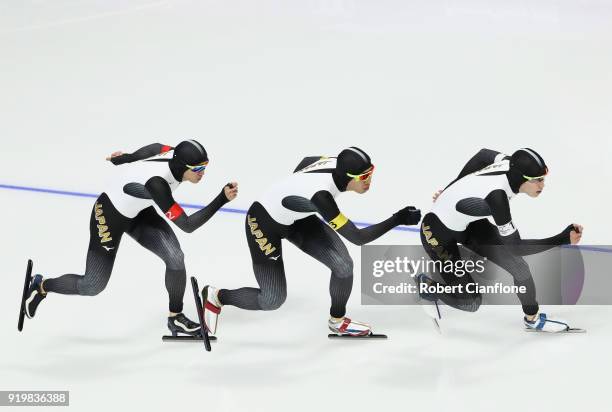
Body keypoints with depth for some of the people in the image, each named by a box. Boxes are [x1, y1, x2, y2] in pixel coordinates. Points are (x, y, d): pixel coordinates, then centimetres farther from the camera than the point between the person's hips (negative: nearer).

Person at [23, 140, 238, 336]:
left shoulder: (173, 153, -19)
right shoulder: (156, 183, -41)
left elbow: (139, 154, 2)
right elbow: (186, 225, -39)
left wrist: (122, 157, 21)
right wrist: (222, 199, -44)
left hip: (139, 212, 7)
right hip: (109, 216, -7)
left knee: (175, 257, -11)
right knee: (93, 286, 6)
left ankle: (176, 318, 9)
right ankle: (41, 286, 34)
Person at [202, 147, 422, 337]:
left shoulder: (337, 164, -19)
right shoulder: (320, 195, -40)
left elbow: (306, 161, 4)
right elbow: (357, 238, -37)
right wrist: (398, 219, -36)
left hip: (297, 218, 7)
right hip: (264, 223, -7)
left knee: (343, 264, -6)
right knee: (273, 300, 0)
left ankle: (337, 320, 19)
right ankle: (215, 296, 24)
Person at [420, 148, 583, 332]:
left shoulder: (510, 163, -18)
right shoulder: (496, 197, -39)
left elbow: (483, 154, 5)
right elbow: (515, 247, -26)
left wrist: (452, 192, 12)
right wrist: (562, 239, -29)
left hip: (468, 221, 8)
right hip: (438, 233, -7)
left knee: (518, 265, -5)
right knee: (470, 303, 0)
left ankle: (533, 318, 16)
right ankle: (426, 283, 24)